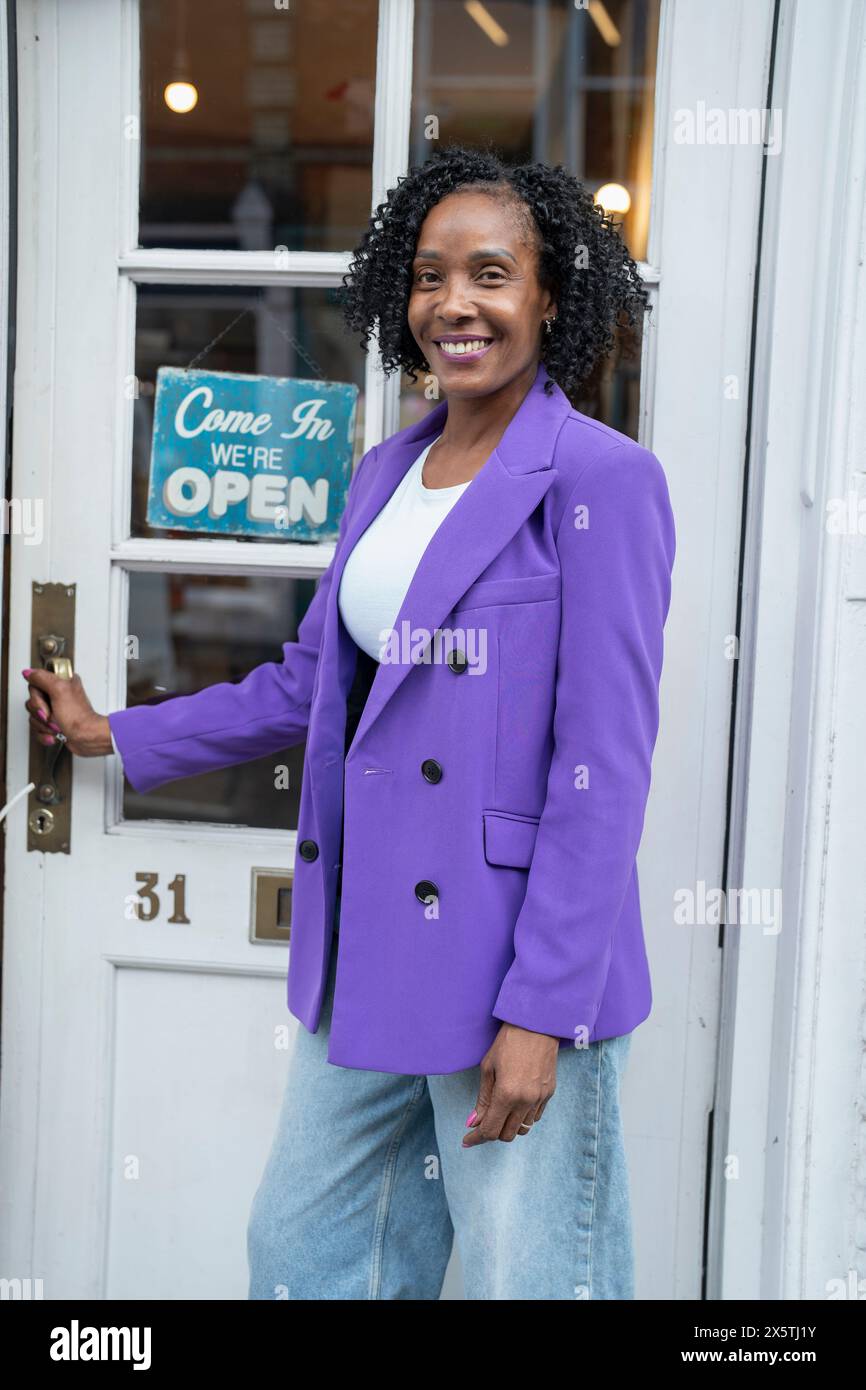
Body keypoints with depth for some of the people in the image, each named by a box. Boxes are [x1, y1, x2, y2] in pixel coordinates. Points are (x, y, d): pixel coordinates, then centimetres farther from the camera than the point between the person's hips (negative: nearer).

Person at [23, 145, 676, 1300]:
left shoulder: (600, 480, -11)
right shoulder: (388, 472, 11)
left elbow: (604, 768, -15)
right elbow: (312, 678, 20)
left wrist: (542, 1009, -17)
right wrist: (117, 736, 26)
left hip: (516, 951, -7)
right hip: (367, 952, 7)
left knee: (527, 1272, 5)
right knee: (302, 1250, 18)